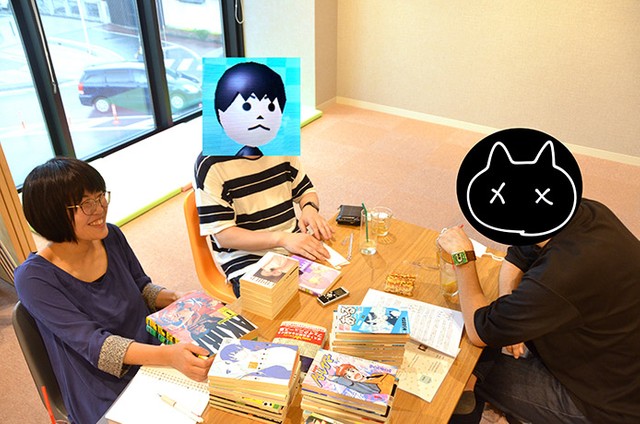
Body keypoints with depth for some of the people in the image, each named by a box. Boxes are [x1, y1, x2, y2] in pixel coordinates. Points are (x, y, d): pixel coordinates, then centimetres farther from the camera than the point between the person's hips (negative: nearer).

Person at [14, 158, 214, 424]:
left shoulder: (111, 236, -4)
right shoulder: (34, 278, -18)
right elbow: (92, 342, -24)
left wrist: (176, 299, -11)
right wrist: (169, 355, -39)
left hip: (153, 354, 5)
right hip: (108, 395, -5)